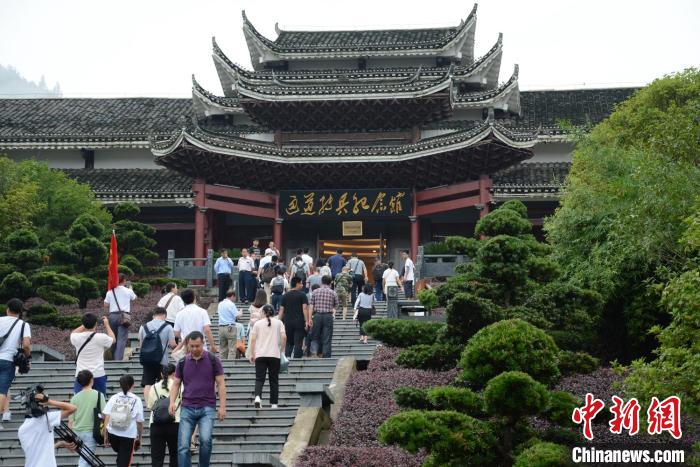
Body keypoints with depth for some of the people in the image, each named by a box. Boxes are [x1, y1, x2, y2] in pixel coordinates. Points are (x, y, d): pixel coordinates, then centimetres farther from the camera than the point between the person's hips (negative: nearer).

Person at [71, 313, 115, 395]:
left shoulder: (77, 338, -3)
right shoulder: (101, 337, -10)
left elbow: (73, 333, 23)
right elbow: (112, 339, 12)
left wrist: (86, 323, 25)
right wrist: (107, 325, 23)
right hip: (98, 375, -1)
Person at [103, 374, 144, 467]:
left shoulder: (114, 398, 4)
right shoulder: (136, 400, 0)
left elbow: (106, 418, 0)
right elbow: (139, 422, 1)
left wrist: (105, 437, 7)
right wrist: (139, 439, 14)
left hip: (112, 434, 2)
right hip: (129, 435, -2)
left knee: (120, 455, 31)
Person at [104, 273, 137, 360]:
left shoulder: (110, 292, 6)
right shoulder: (128, 291, 2)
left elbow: (106, 305, 8)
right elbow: (134, 297, 24)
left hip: (112, 315, 3)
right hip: (124, 316, -3)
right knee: (122, 339, -9)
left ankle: (113, 358, 21)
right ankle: (118, 359, -21)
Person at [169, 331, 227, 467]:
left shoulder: (213, 360, 1)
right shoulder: (182, 363, 8)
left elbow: (220, 384, 2)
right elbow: (176, 384, 12)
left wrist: (222, 406, -5)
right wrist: (172, 402, -4)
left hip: (207, 408, -2)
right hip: (187, 408, 2)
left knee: (205, 439, -21)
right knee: (183, 446, -4)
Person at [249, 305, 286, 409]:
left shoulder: (258, 323, 6)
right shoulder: (278, 323, 7)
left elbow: (253, 339, 0)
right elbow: (284, 337, -4)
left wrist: (252, 354, 5)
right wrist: (281, 349, 8)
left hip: (260, 355, 0)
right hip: (274, 355, 0)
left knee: (259, 378, -2)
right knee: (274, 380, 7)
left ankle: (257, 397, -27)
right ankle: (274, 403, 7)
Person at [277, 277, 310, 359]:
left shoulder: (285, 296, 10)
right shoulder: (302, 295, -2)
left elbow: (281, 310, 8)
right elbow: (305, 308, -11)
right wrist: (307, 321, -12)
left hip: (288, 322, 4)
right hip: (299, 322, -4)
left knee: (288, 343, 12)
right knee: (298, 343, -1)